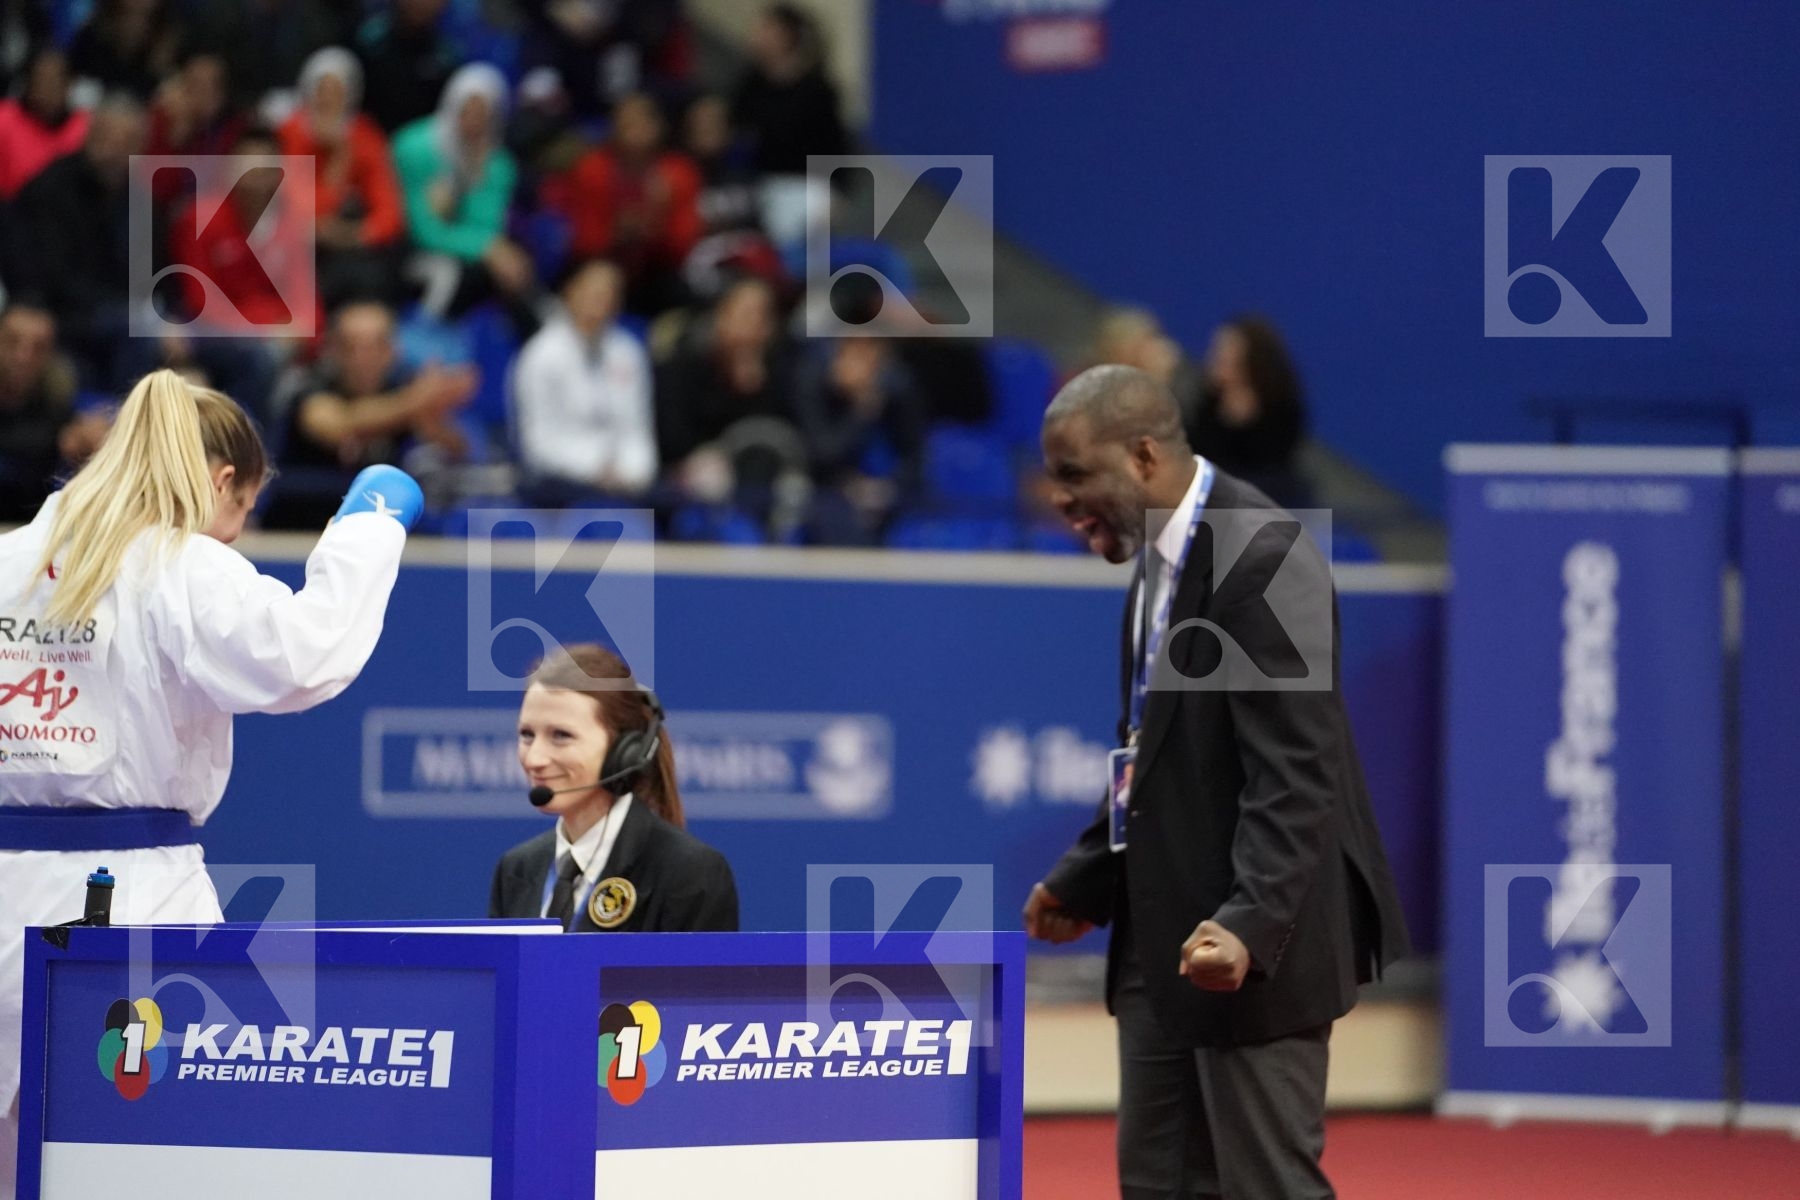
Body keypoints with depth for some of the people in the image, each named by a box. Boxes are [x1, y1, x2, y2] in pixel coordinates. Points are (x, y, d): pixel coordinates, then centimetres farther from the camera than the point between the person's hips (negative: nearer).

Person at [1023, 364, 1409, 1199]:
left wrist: (1250, 925, -34)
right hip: (1163, 941, 10)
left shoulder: (1260, 560, -19)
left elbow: (1296, 775, -25)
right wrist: (1087, 880, 22)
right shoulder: (1159, 556, 10)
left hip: (1245, 943, -10)